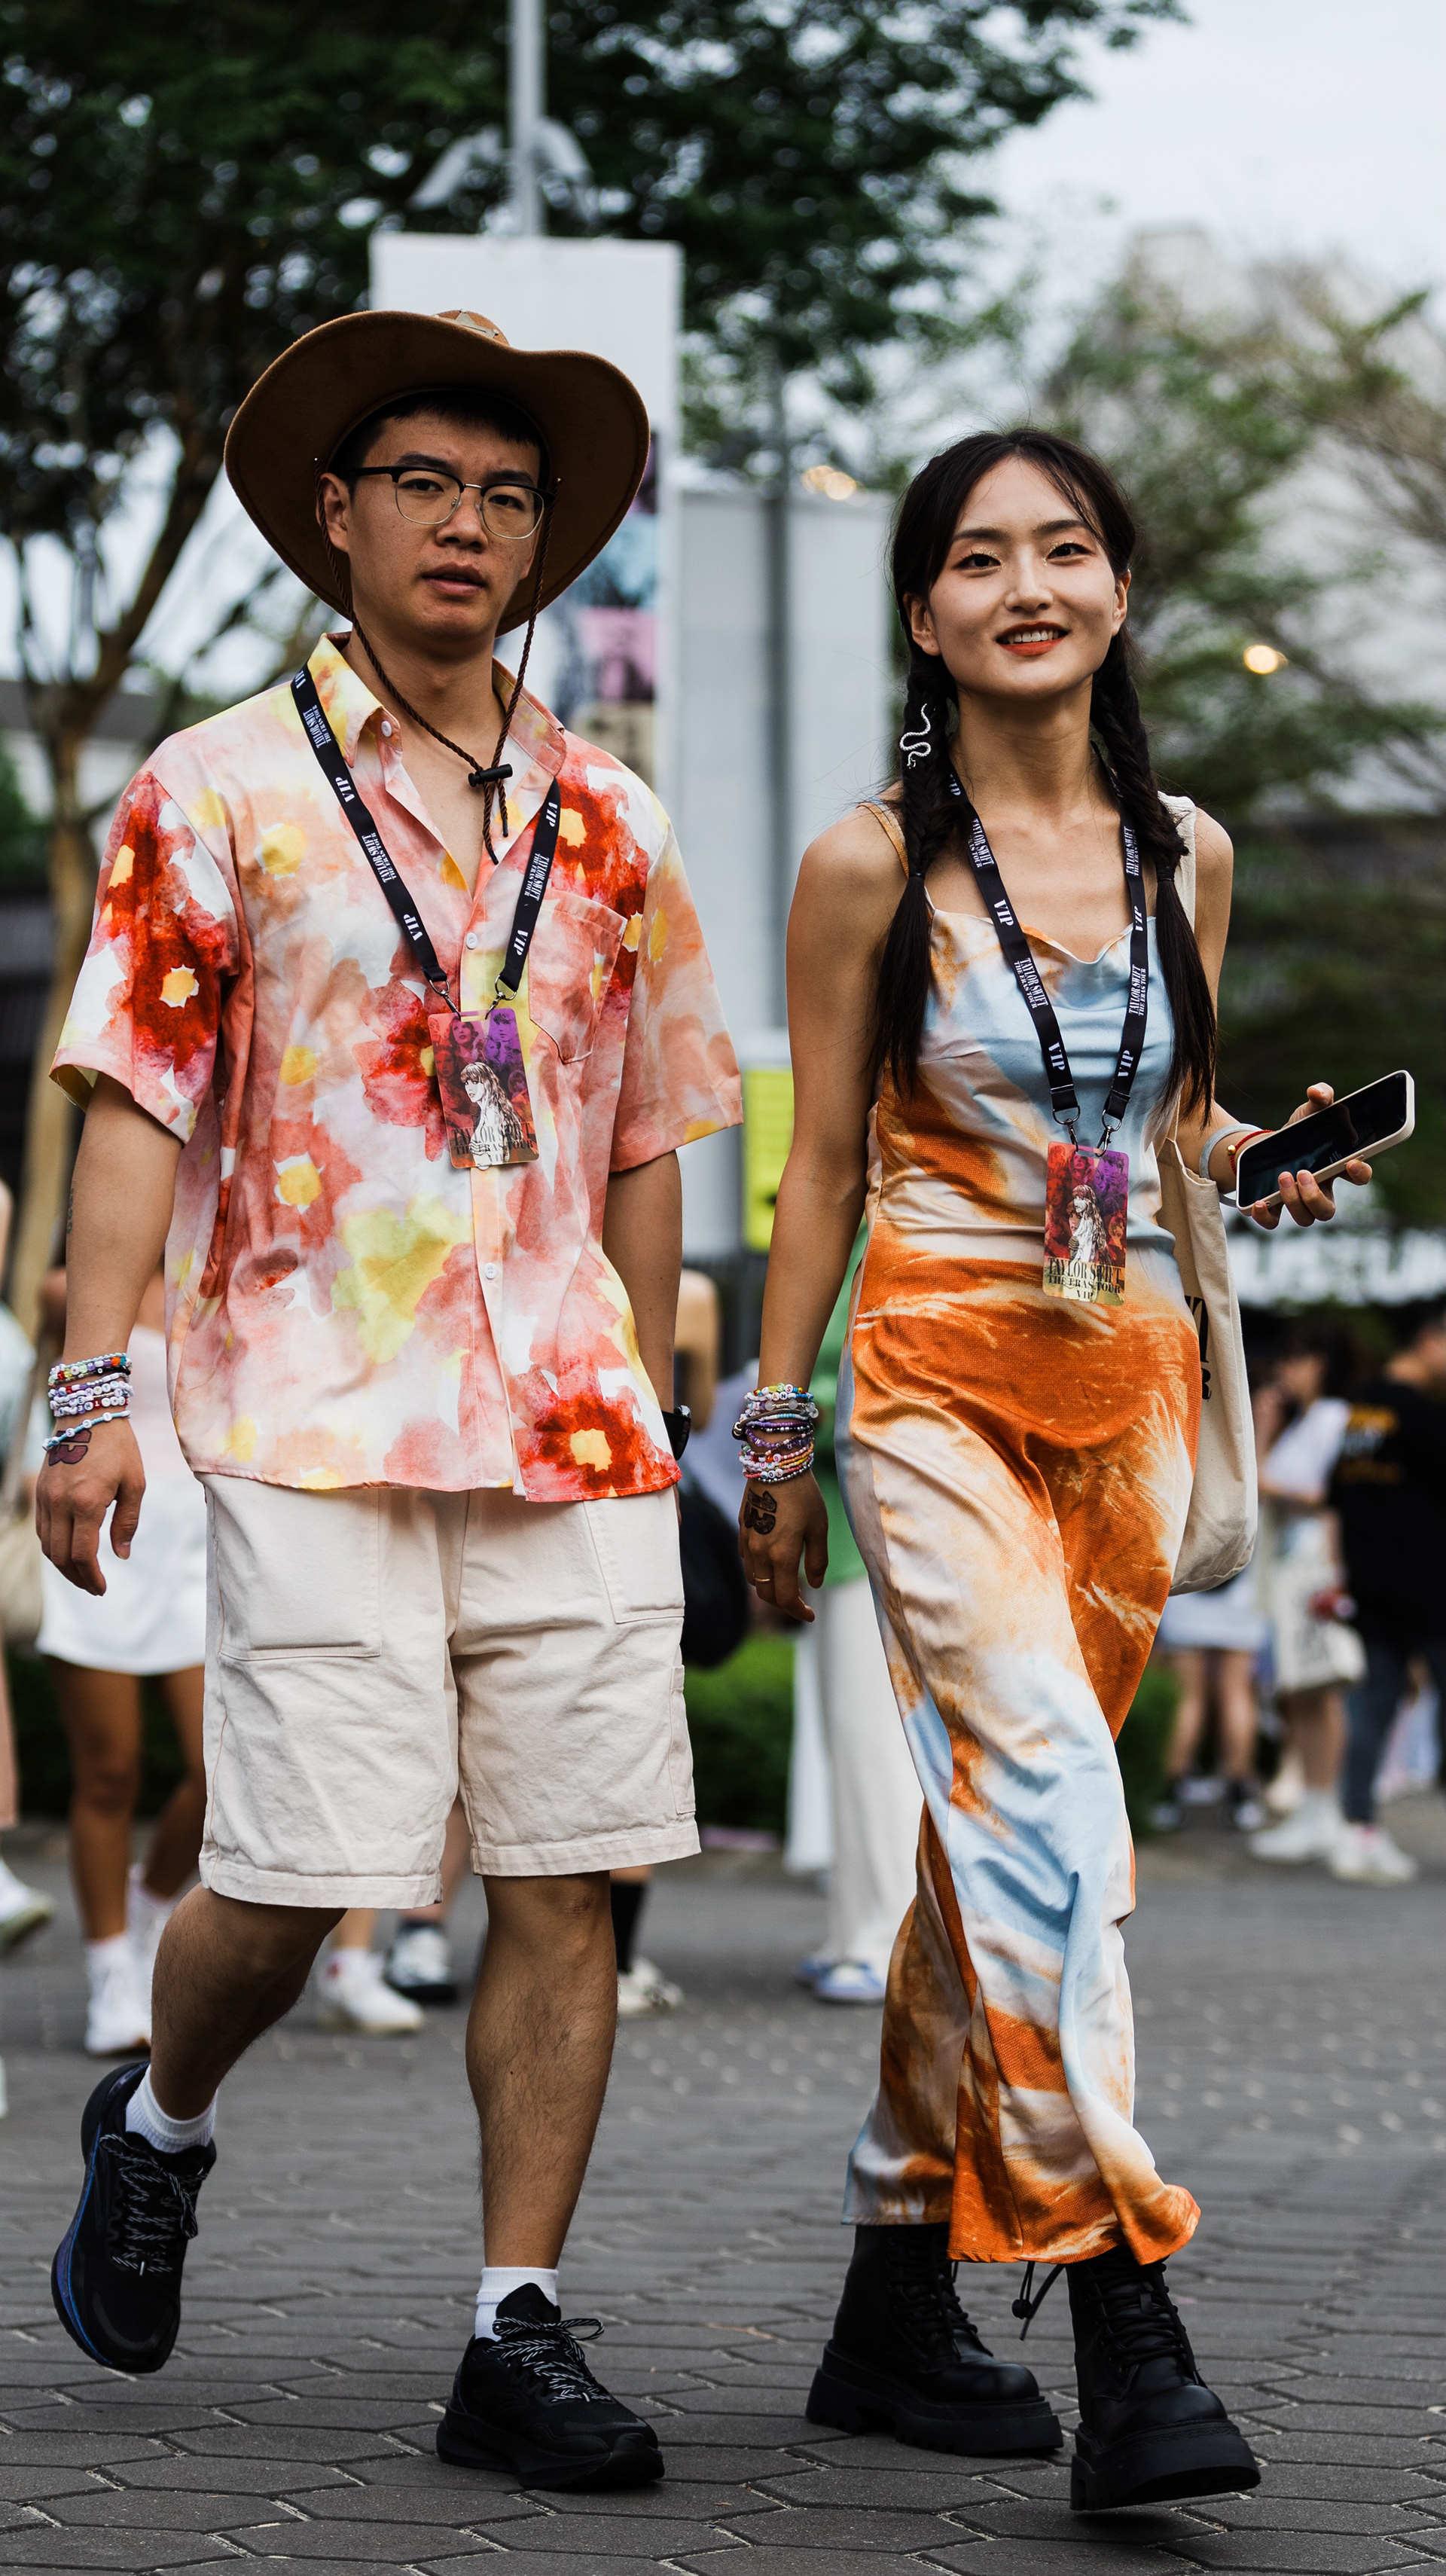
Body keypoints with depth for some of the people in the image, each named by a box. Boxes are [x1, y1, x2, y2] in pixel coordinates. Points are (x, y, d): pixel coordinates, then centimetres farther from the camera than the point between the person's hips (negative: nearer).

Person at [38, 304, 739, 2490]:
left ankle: (519, 2330, 6)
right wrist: (95, 1389, -9)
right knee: (300, 1875, -7)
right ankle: (158, 2129, 25)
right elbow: (136, 1102, -1)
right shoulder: (220, 793, 4)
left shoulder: (611, 826, 15)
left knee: (569, 1876, -2)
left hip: (573, 1428, 4)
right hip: (311, 1415, -3)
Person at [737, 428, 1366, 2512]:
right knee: (1051, 1810, -19)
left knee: (996, 1833, 9)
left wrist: (1260, 1156, -1)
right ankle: (1127, 2337, -23)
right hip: (945, 1381, -5)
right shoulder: (874, 865, -3)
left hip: (1134, 1381, 5)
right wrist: (775, 1435, 2)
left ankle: (898, 2307, 19)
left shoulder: (1185, 855, 8)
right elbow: (825, 1166, 1)